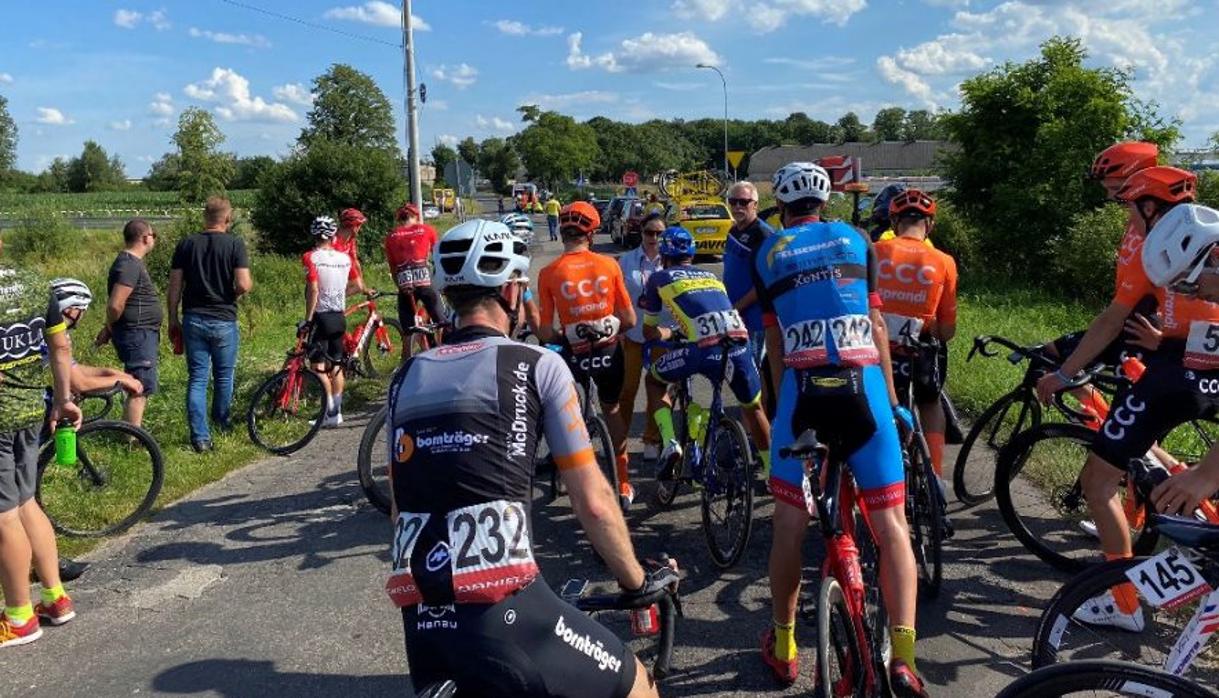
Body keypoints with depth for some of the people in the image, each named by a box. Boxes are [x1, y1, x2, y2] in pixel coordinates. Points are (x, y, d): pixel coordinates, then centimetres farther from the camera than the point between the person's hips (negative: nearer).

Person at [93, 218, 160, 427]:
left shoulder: (131, 262, 15)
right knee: (141, 388, -7)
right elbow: (116, 305, -24)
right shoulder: (130, 265, -19)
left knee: (137, 388, 18)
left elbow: (117, 305, 20)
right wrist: (109, 328, -8)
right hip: (138, 335, -10)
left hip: (143, 335, 10)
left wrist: (109, 329, 18)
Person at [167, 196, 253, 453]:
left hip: (193, 320, 2)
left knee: (197, 379, 5)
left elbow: (174, 287, 3)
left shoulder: (186, 244, 3)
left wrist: (173, 320, 11)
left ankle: (200, 437, 2)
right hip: (224, 321, -2)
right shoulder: (235, 244, -7)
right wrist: (250, 284, 7)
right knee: (224, 375, 16)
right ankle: (223, 424, 34)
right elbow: (243, 285, -16)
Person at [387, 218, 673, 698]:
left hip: (421, 623, 5)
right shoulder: (537, 365, 1)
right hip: (504, 613, -5)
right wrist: (637, 581, 17)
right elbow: (593, 502, 2)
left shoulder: (405, 379, 15)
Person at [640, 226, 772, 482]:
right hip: (740, 342, 4)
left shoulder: (659, 278, 20)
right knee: (753, 407, 26)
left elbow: (649, 331, 27)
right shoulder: (711, 276, 31)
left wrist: (670, 334, 48)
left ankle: (670, 444, 6)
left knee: (654, 381, 23)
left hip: (705, 348, -4)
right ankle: (773, 472, 31)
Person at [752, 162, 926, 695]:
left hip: (803, 390, 0)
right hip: (864, 386, 1)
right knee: (890, 524, 7)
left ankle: (783, 646, 24)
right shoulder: (856, 240, 15)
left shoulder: (768, 254, 13)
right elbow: (876, 324, 14)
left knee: (791, 523, 12)